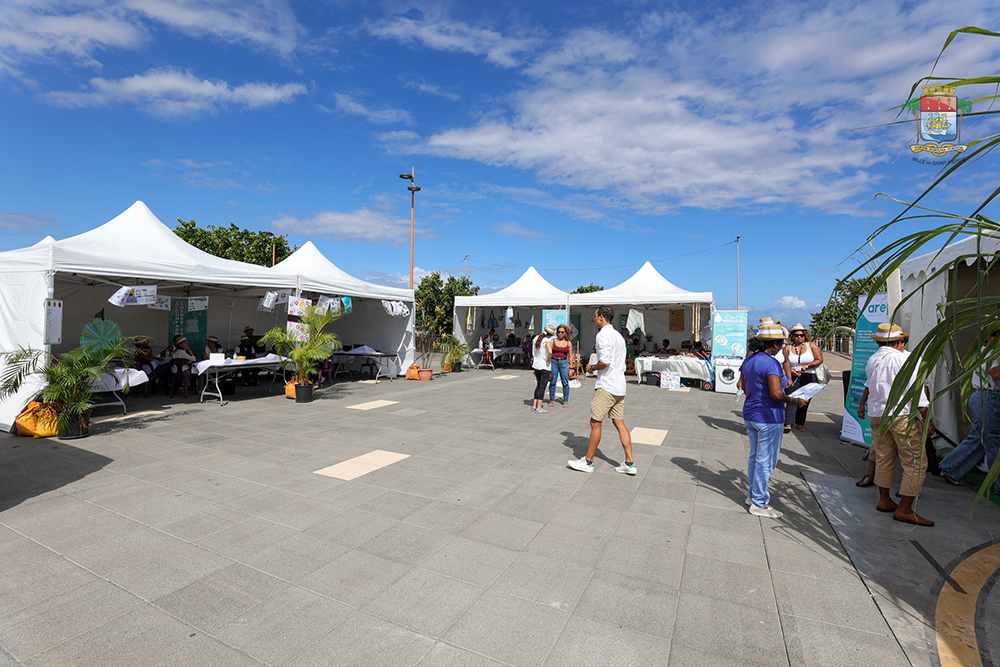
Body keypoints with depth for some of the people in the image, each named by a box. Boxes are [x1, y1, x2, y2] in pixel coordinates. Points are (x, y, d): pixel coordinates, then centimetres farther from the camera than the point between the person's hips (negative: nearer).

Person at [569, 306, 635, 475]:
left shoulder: (603, 334, -12)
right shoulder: (619, 336, 17)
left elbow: (605, 362, -22)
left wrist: (592, 367, -4)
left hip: (606, 387, -9)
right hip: (619, 386, 9)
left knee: (595, 423, -1)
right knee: (619, 423, 10)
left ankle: (588, 462, 8)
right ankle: (629, 463, 11)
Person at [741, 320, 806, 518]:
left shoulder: (748, 360, 7)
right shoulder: (771, 363, -19)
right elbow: (776, 394, -25)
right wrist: (795, 401, -9)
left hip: (750, 413, 9)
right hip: (768, 417, -9)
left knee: (754, 457, 19)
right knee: (765, 461, 2)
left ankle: (752, 494, 31)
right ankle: (759, 504, 12)